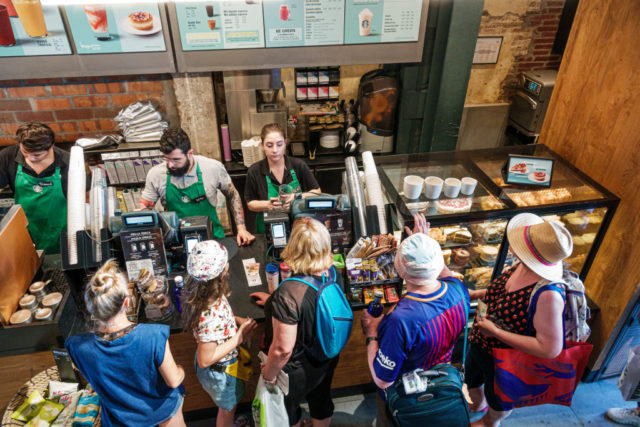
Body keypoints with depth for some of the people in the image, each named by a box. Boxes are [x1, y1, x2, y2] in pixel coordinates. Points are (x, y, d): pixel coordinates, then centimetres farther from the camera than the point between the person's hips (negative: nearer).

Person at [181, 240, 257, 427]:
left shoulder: (204, 291, -16)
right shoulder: (210, 315, -43)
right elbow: (205, 360, -31)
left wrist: (237, 320, -9)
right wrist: (239, 337, -27)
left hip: (224, 363, 8)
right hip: (219, 371, -8)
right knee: (227, 409, 25)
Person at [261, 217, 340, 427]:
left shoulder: (288, 294, -40)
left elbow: (283, 349, -32)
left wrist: (268, 376, -12)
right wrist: (272, 302, 9)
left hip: (296, 372, -5)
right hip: (327, 361, 5)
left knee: (288, 410, 27)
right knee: (322, 401, 32)